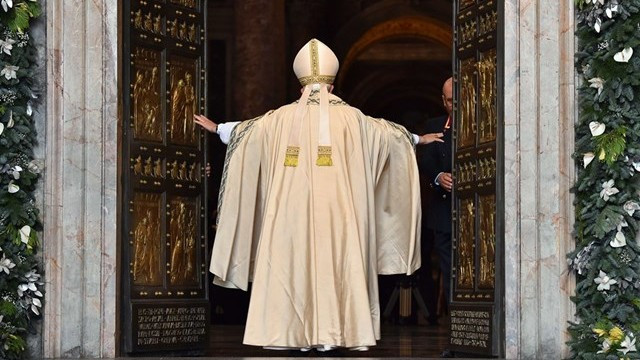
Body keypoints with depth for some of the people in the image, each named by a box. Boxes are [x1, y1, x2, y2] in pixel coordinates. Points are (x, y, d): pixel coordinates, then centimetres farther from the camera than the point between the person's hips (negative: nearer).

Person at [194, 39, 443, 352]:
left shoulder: (284, 116, 2)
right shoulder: (349, 116, 1)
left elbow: (246, 129, 14)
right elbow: (387, 133, 13)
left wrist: (218, 128, 31)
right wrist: (417, 139, 30)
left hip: (293, 207, 0)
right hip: (335, 208, 0)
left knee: (294, 263, 5)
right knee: (332, 263, 2)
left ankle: (298, 334, 4)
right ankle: (329, 334, 1)